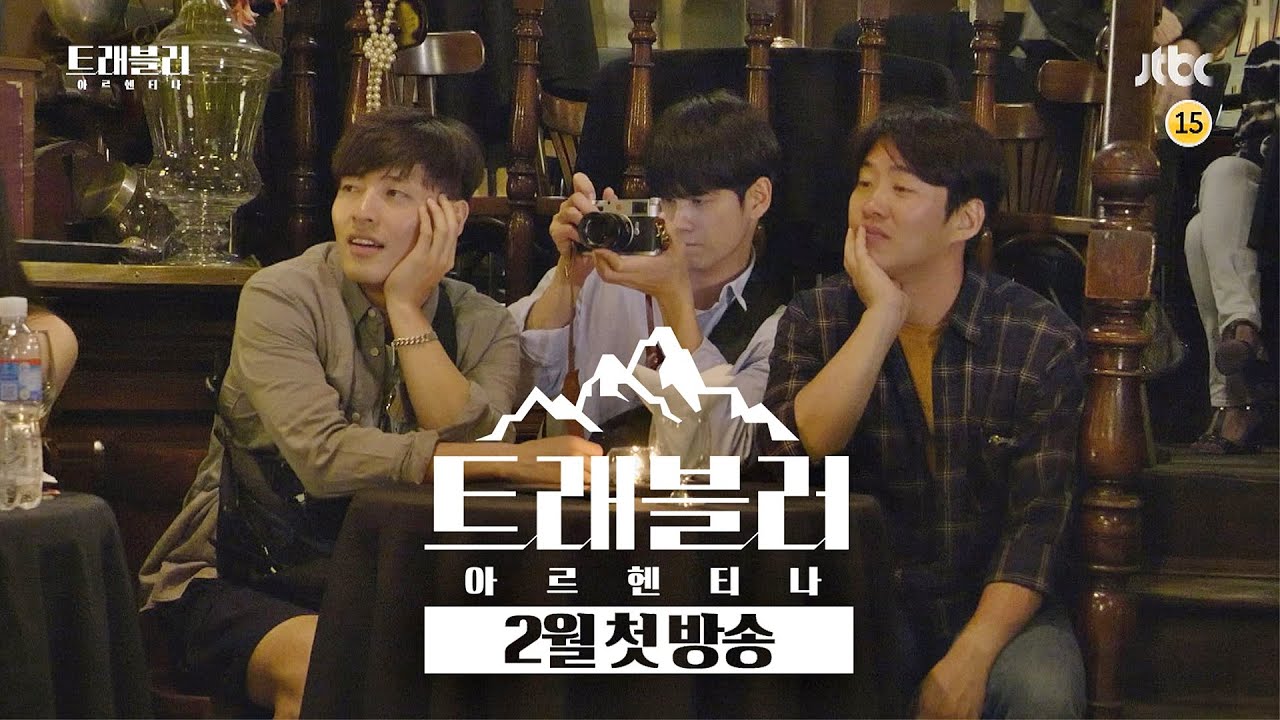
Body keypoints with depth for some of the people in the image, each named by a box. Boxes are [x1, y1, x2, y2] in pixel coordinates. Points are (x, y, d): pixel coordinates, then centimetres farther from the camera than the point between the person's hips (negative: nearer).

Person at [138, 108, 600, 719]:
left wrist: (406, 311, -15)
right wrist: (516, 460, -32)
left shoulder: (482, 325, 2)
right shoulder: (281, 298, -10)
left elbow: (470, 447, -17)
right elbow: (323, 456, -26)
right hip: (235, 583, -3)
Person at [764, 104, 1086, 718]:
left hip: (993, 606, 0)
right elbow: (791, 451, -17)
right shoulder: (816, 319, 1)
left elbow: (1040, 518, -12)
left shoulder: (1042, 340, -6)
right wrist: (883, 314, -20)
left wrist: (968, 659, -24)